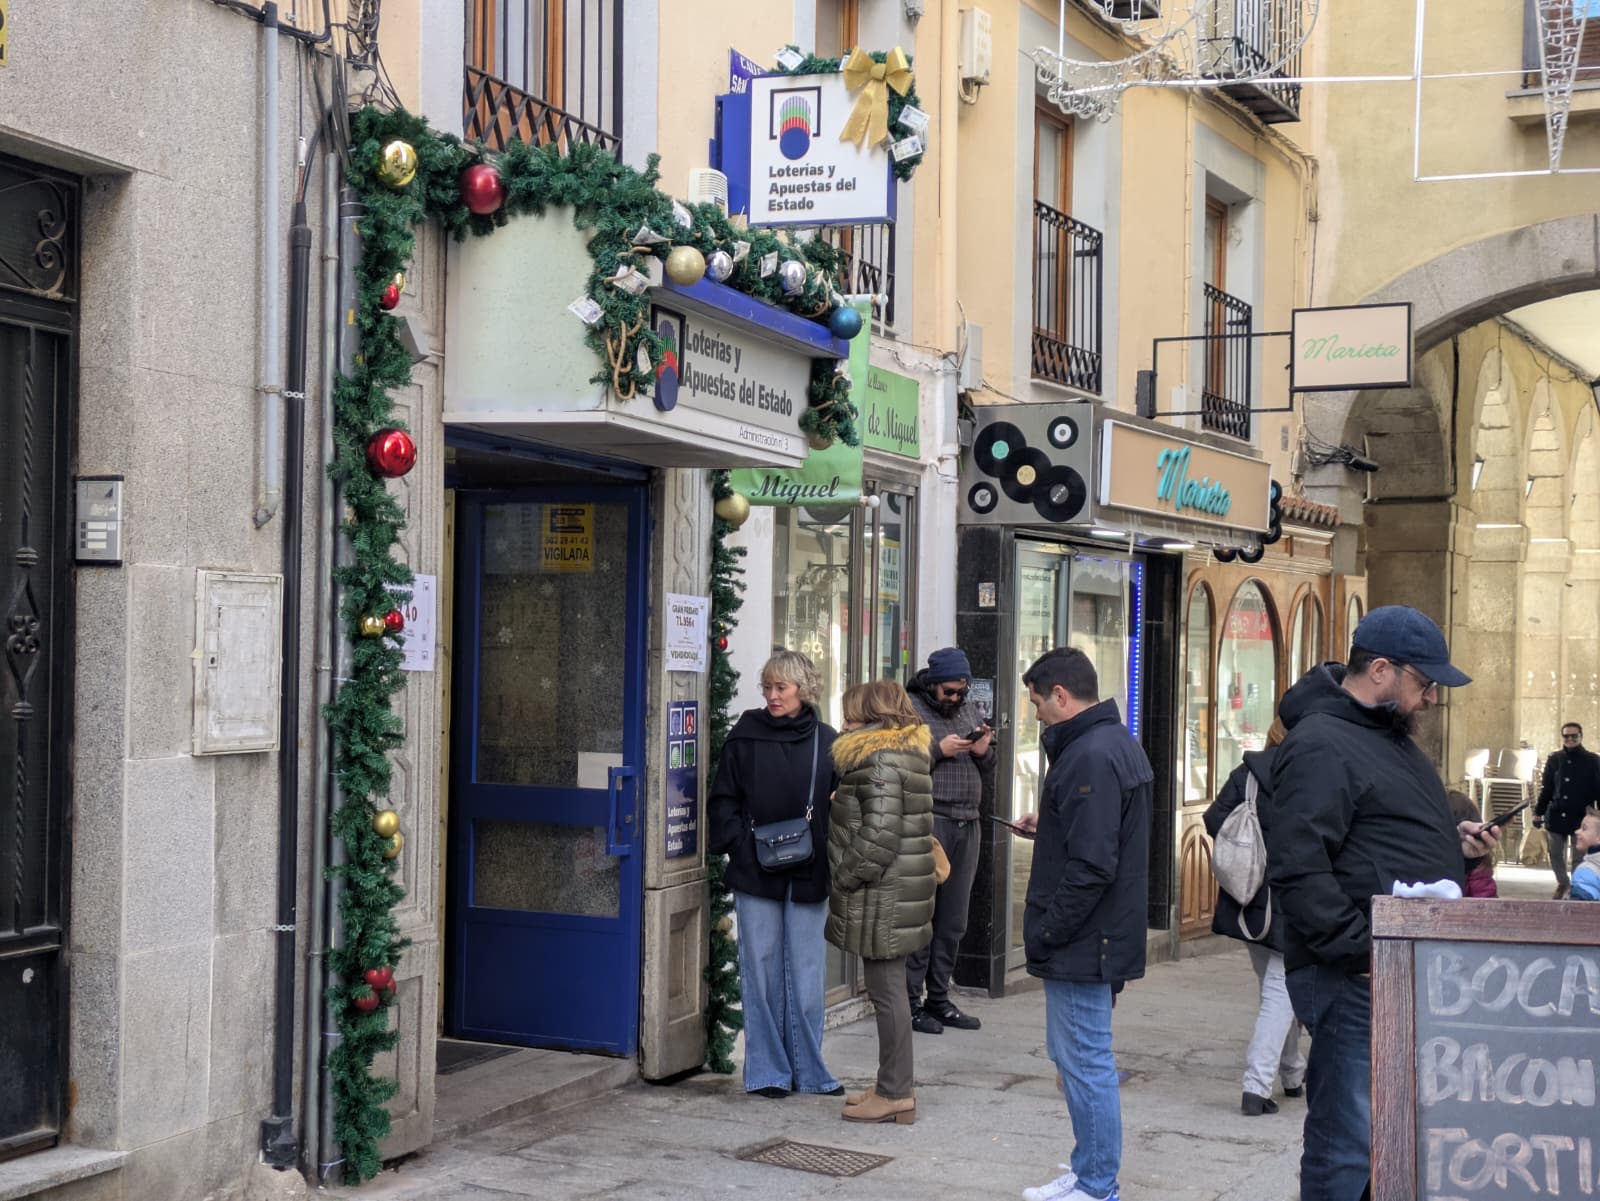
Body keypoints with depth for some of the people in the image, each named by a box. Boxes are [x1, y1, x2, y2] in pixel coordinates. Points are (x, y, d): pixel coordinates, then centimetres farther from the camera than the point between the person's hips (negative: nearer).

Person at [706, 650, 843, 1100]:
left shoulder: (826, 742, 3)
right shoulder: (746, 737, 0)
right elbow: (722, 801, 3)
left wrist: (825, 850, -5)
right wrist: (741, 846, -9)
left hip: (809, 876, 1)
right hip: (756, 876, -1)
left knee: (806, 975, 7)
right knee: (762, 972, 4)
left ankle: (808, 1070, 18)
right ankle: (766, 1071, 13)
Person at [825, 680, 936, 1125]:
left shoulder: (882, 760, -16)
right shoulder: (906, 752, 16)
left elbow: (879, 834, -22)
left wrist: (846, 878, -14)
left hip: (883, 897, -10)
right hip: (898, 892, 10)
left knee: (887, 990, -4)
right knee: (888, 990, 15)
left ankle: (895, 1094, 1)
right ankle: (895, 1087, 22)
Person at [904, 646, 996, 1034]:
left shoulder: (971, 712, 18)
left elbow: (990, 773, 21)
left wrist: (984, 752, 0)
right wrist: (939, 750, -16)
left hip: (967, 826, 6)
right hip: (927, 823, -6)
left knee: (953, 921, 9)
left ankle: (939, 999, 18)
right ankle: (910, 1001, 2)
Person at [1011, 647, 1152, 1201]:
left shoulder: (1090, 757, -21)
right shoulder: (1117, 743, 12)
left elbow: (1090, 866, -25)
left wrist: (1045, 933, -18)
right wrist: (1046, 829, 14)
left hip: (1081, 943, -11)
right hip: (1102, 937, 11)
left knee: (1085, 1062, -2)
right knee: (1074, 1053, 19)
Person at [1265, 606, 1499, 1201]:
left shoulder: (1391, 739, 19)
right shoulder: (1319, 745, -14)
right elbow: (1298, 867, -23)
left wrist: (1453, 843, 14)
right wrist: (1363, 951, -24)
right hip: (1359, 978, -10)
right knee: (1350, 1147, -6)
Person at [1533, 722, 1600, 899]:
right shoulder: (1554, 760, 6)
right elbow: (1546, 789, 10)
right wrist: (1538, 812, 6)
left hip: (1580, 818, -3)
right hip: (1556, 816, 3)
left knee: (1577, 858, 1)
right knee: (1555, 855, 12)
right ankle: (1562, 883, 34)